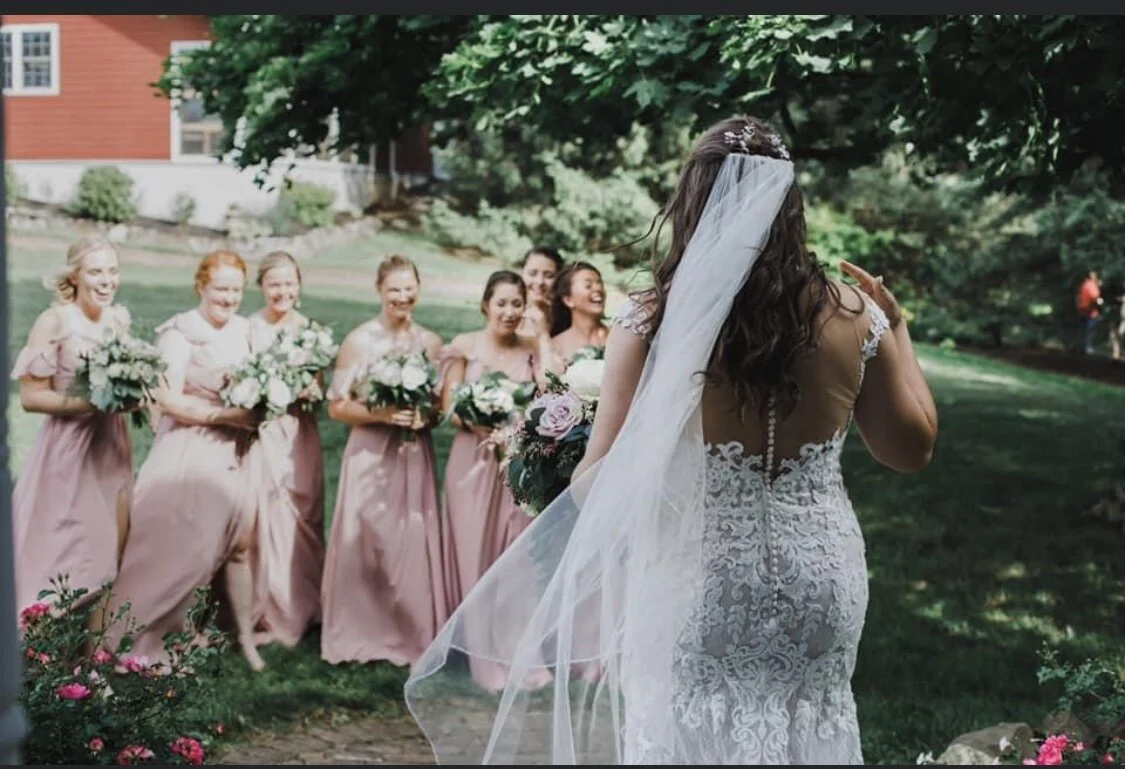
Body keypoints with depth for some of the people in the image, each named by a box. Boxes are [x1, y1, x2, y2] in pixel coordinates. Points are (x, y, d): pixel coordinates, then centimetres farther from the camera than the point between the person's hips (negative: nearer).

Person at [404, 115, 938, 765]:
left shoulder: (654, 323, -13)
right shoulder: (852, 317, -4)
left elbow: (608, 477, -13)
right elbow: (912, 449, 7)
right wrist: (898, 330, 17)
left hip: (697, 583, -3)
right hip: (821, 581, 3)